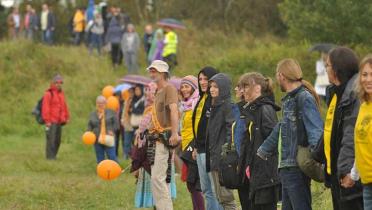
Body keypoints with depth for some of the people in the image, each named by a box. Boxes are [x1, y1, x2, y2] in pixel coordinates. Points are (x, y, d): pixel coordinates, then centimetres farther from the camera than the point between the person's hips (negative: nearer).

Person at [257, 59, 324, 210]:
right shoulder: (288, 100, 18)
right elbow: (280, 130, 30)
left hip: (297, 168, -10)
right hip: (286, 168, 10)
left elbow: (316, 130, -21)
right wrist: (262, 152, 38)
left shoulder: (305, 98, -11)